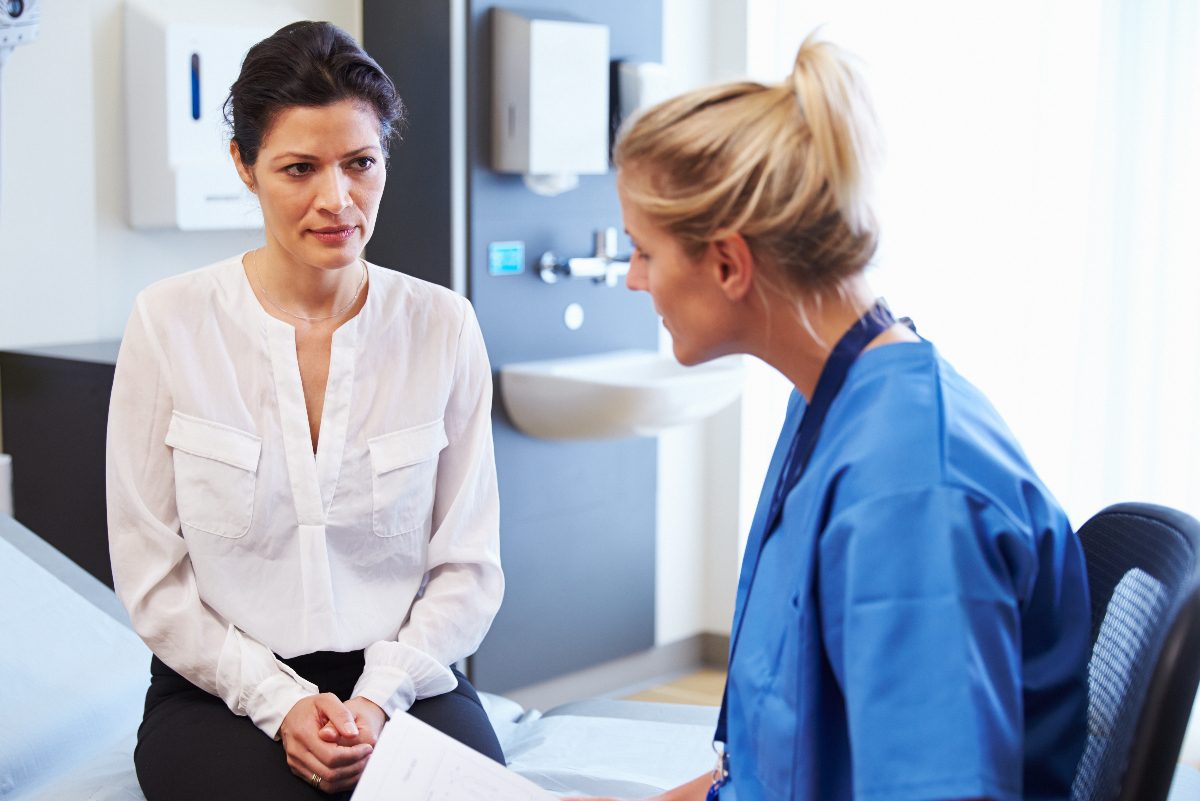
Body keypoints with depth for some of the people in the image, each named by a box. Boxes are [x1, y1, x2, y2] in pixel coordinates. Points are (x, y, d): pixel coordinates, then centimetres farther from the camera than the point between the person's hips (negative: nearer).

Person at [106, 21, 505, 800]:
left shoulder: (443, 325, 1)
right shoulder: (170, 322, -3)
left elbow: (469, 565, 3)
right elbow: (151, 576, -1)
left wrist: (379, 697, -11)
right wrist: (280, 702, -11)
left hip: (403, 679, 1)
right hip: (223, 688, -1)